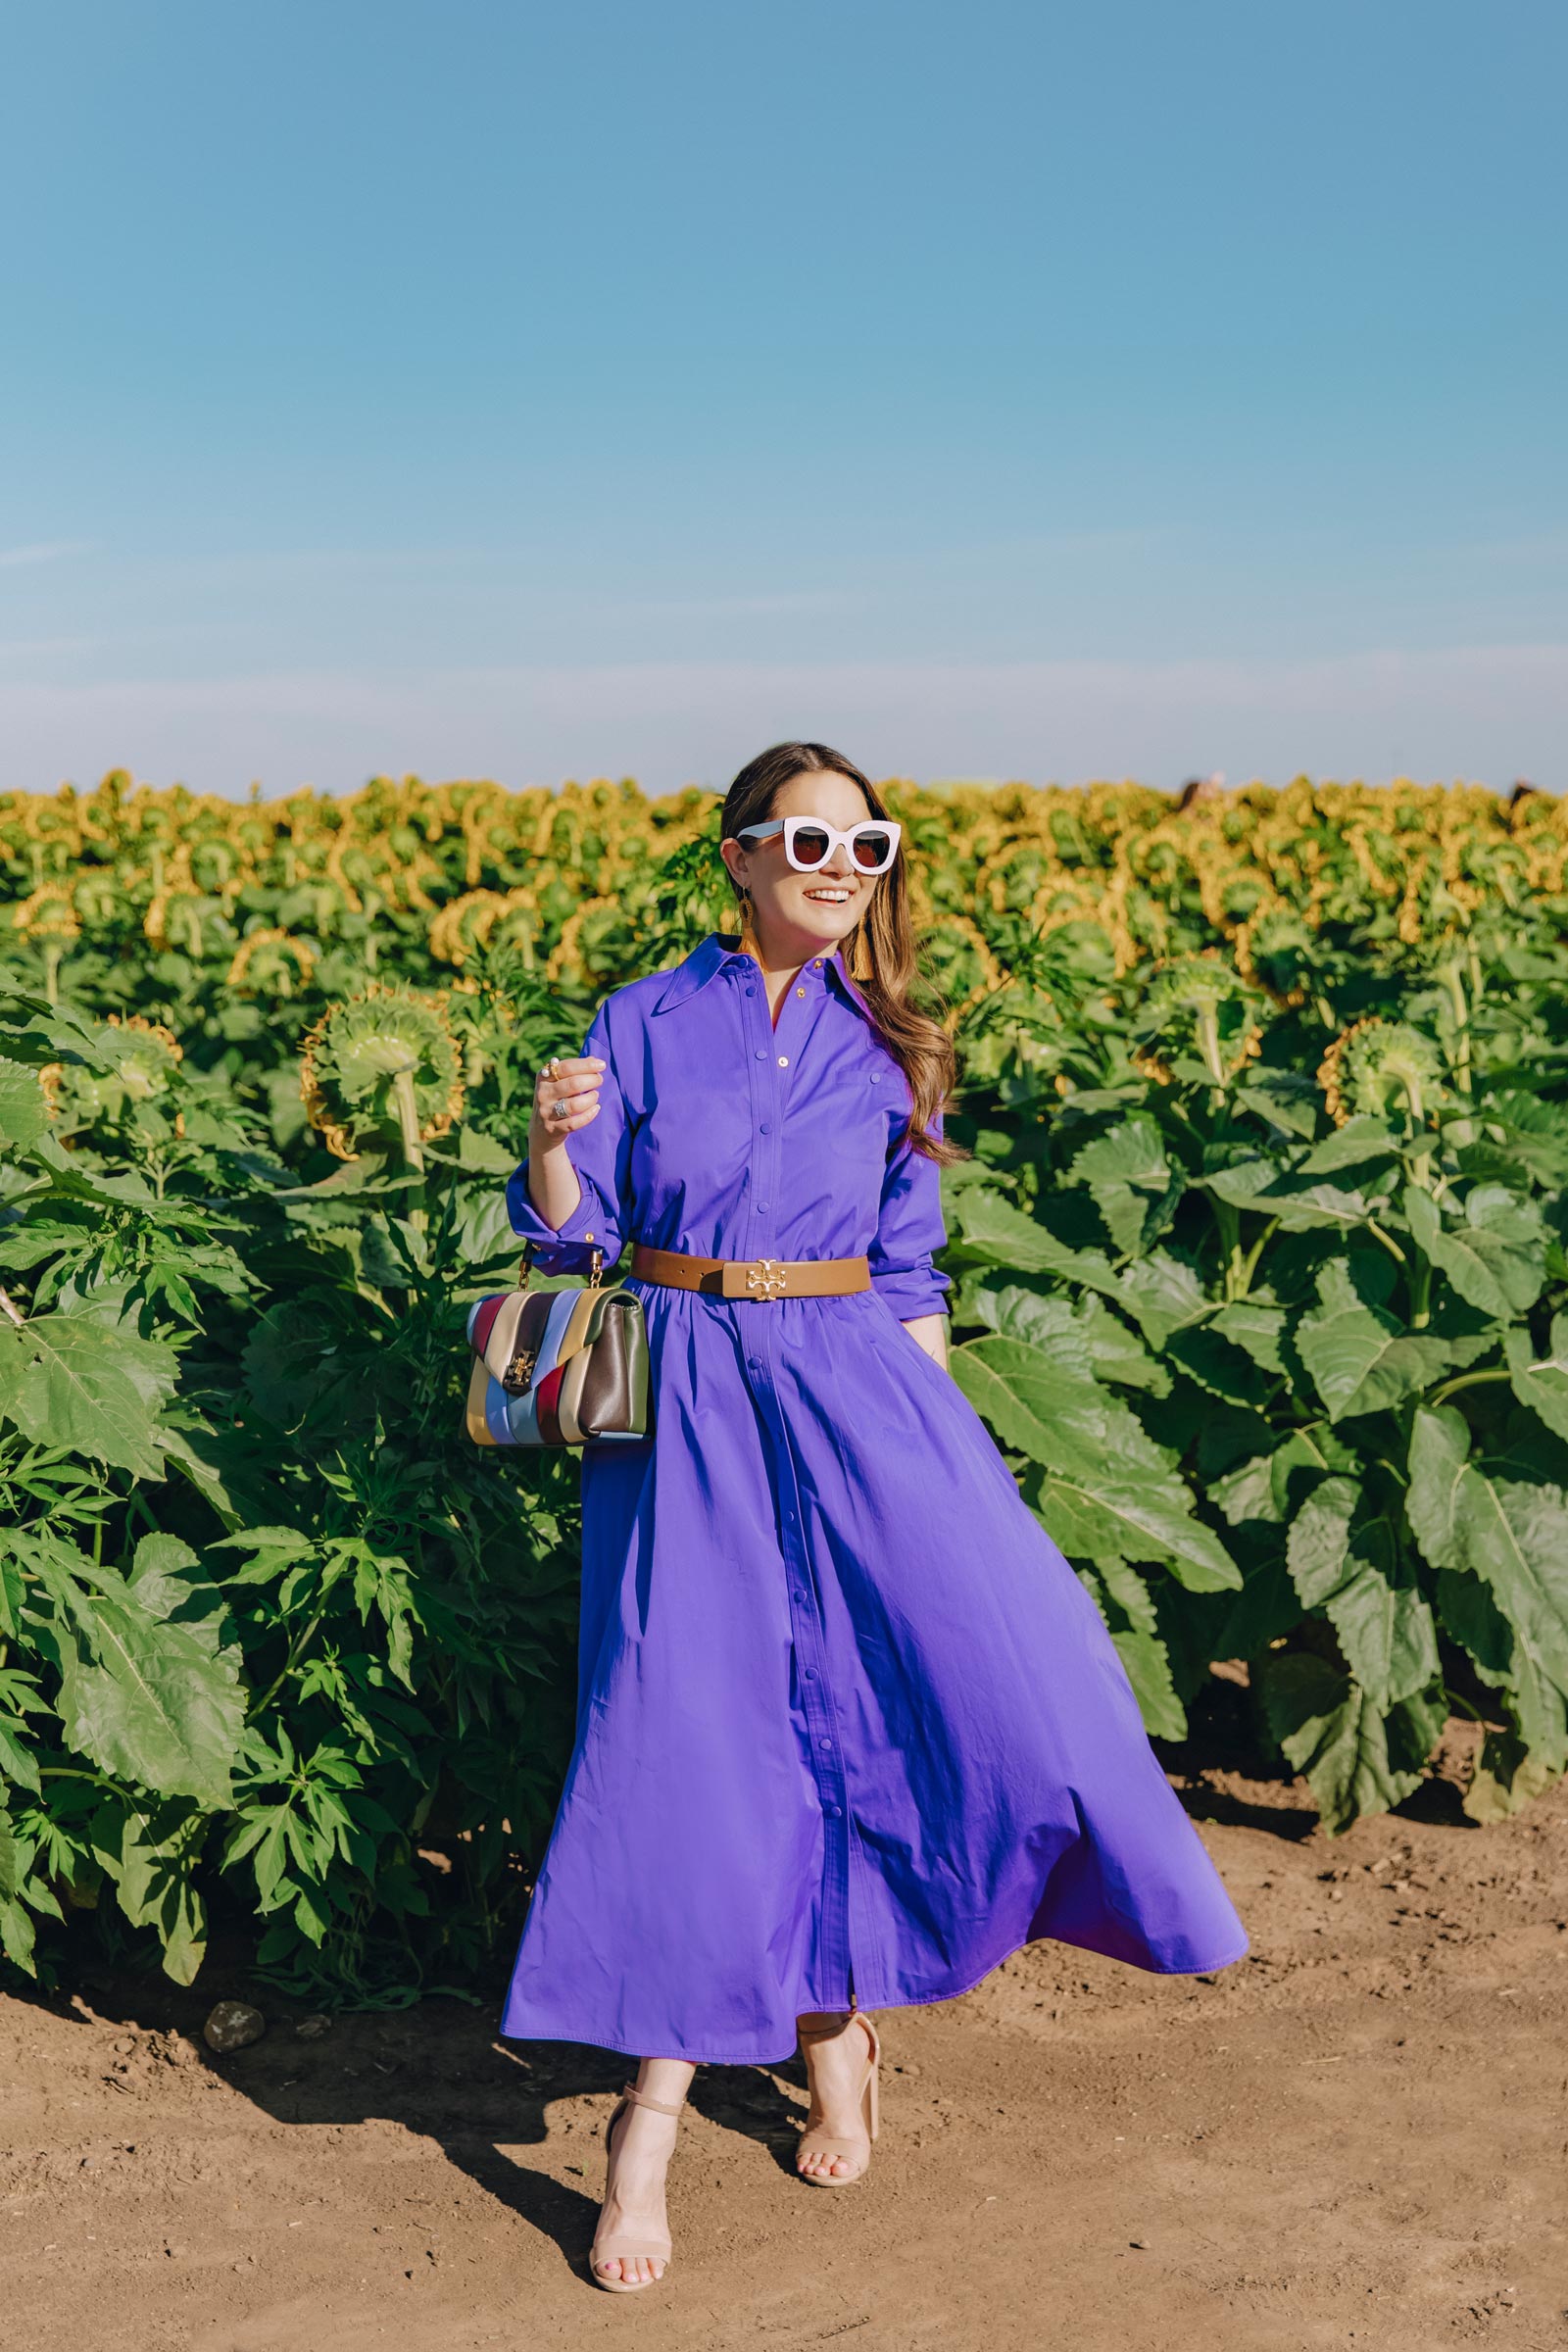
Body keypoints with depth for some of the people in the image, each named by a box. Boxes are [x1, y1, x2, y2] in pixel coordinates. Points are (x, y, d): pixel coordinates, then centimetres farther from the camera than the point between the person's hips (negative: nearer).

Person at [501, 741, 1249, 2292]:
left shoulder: (886, 1046, 9)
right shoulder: (642, 1023, 3)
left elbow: (908, 1272, 12)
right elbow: (572, 1235, 1)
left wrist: (940, 1436, 5)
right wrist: (553, 1137, -20)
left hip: (851, 1389, 2)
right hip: (684, 1403, -2)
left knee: (992, 1654, -11)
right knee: (685, 1728, -6)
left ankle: (840, 2009, 12)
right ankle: (649, 2116, 8)